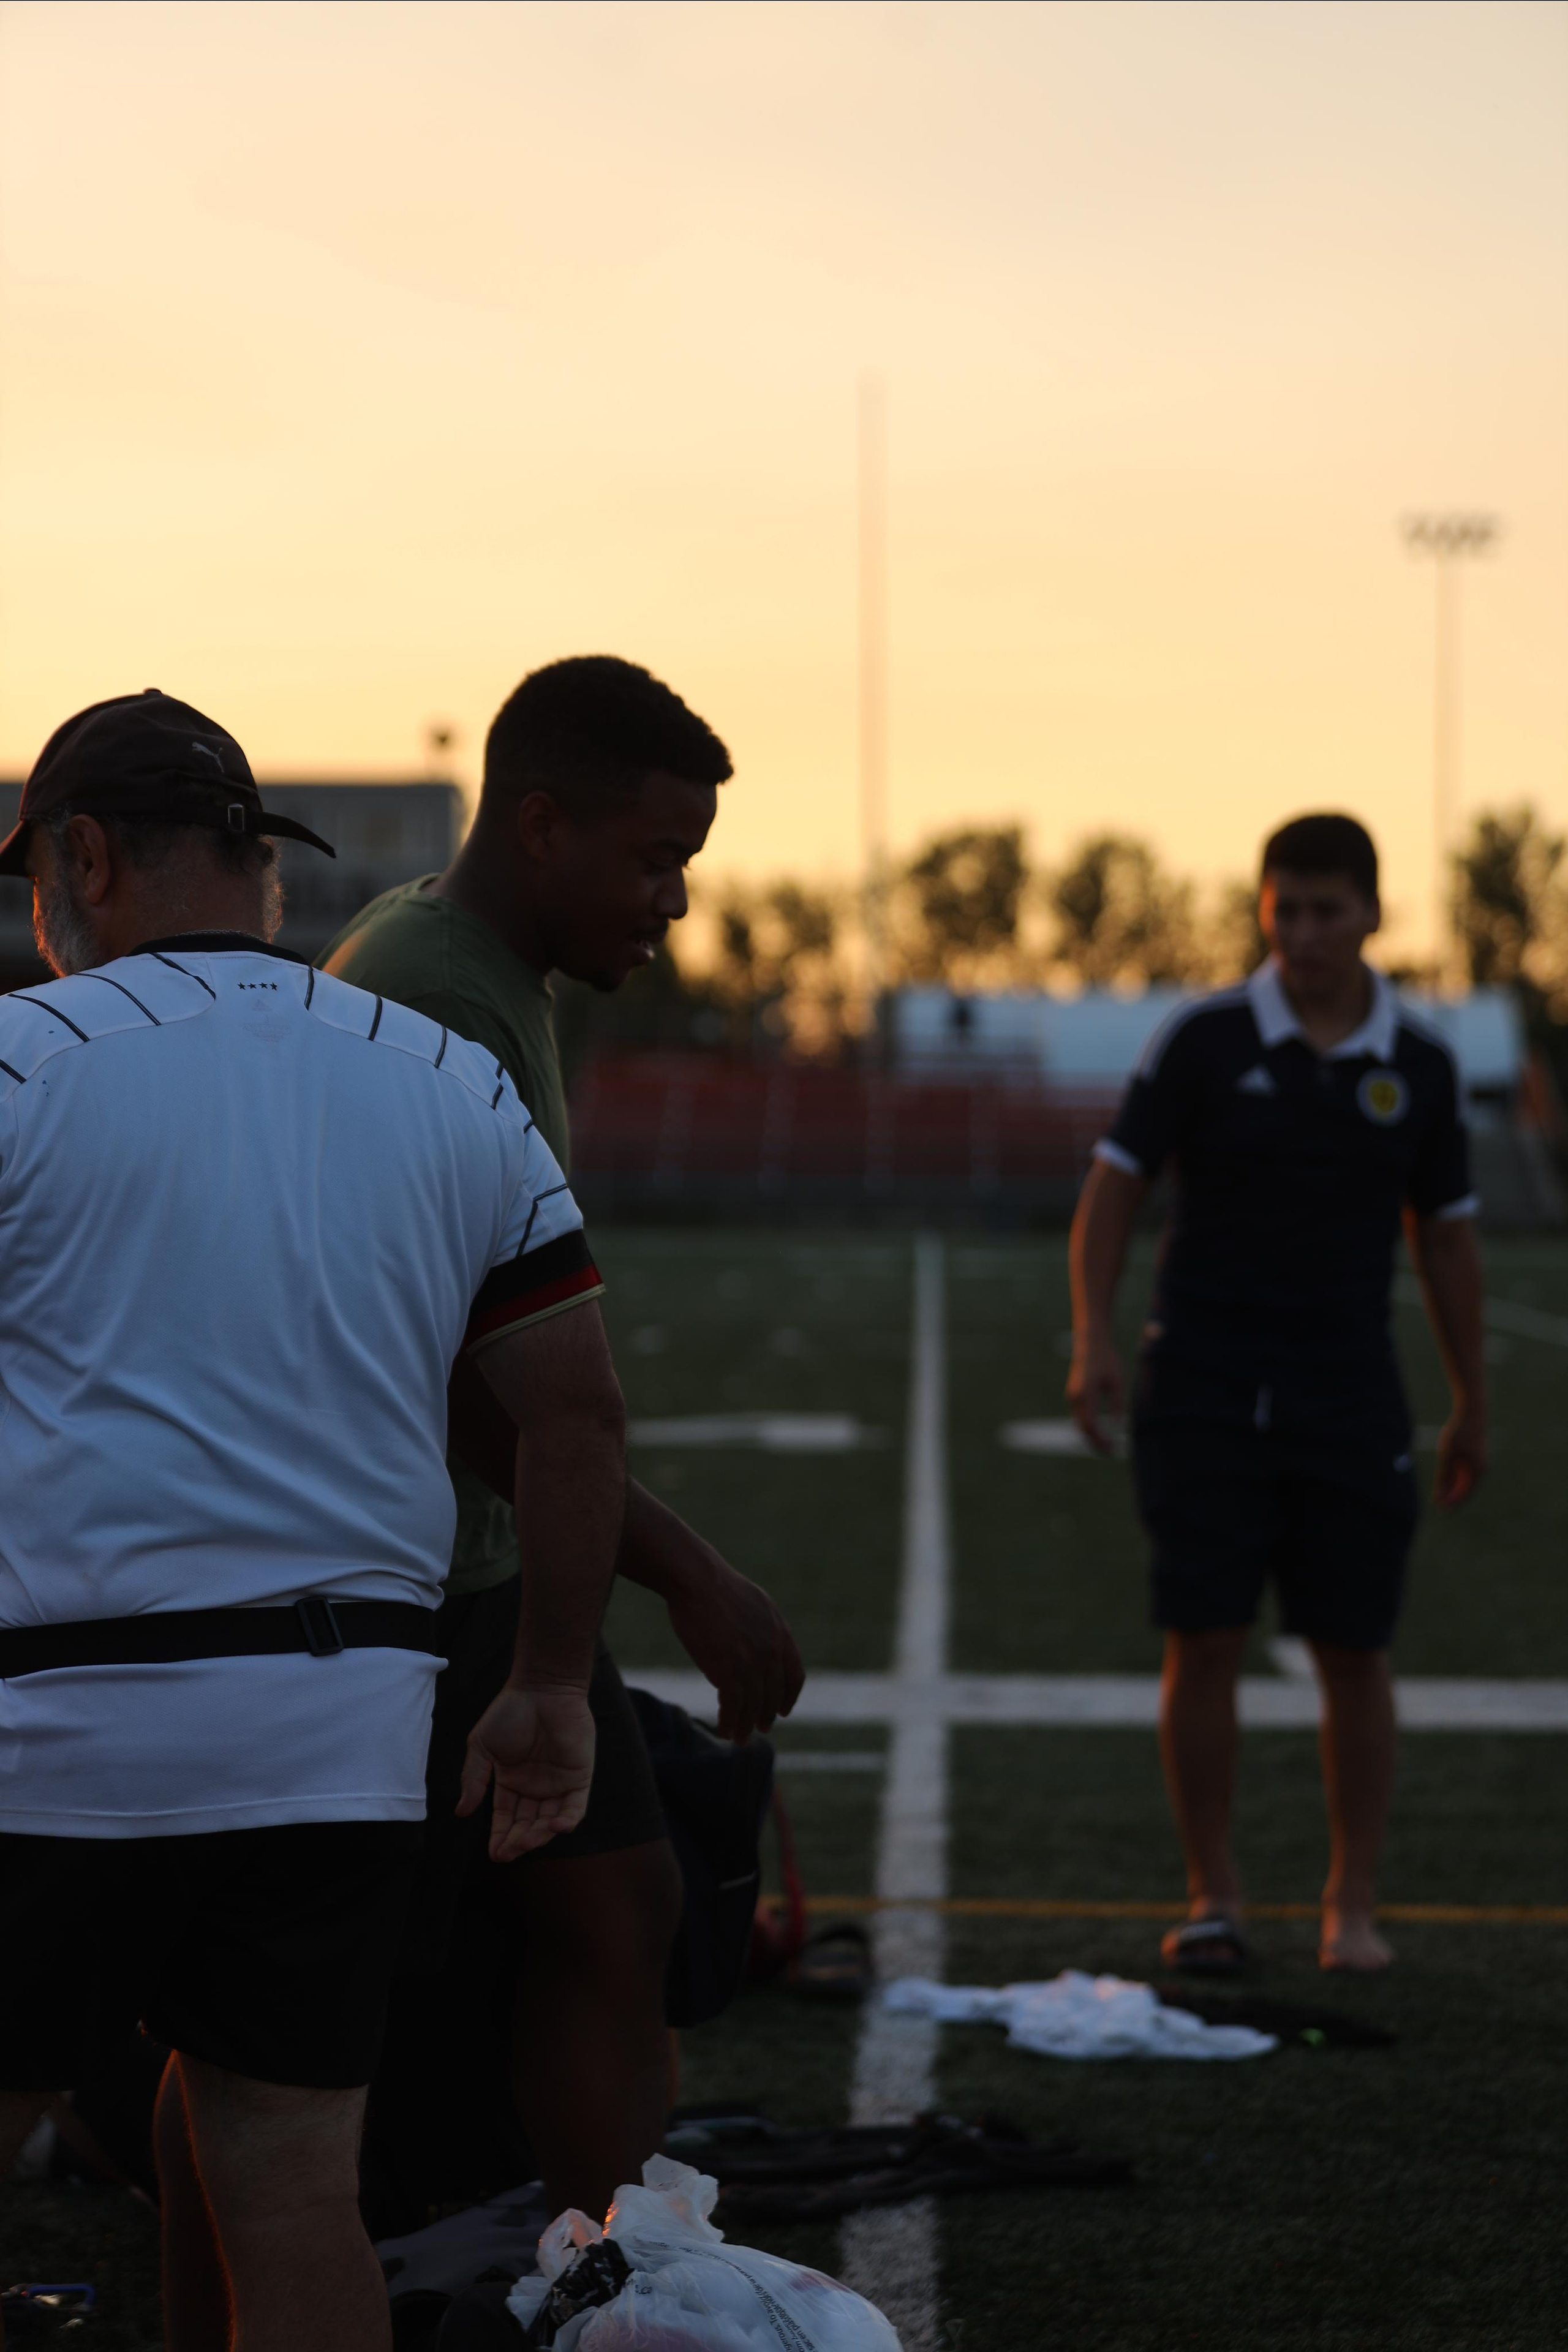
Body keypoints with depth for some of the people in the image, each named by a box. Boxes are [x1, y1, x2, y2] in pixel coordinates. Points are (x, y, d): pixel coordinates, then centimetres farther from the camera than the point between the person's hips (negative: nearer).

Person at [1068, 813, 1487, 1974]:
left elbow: (1445, 1236, 11)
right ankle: (1213, 1899, 9)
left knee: (1355, 1653, 2)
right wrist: (1094, 1336, -14)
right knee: (1204, 1644, -2)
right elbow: (1114, 1188, -1)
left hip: (1349, 1395, 1)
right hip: (1205, 1386, -1)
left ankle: (1354, 1906, 13)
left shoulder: (1419, 1065, 3)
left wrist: (1473, 1402, 12)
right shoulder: (1203, 1041, -2)